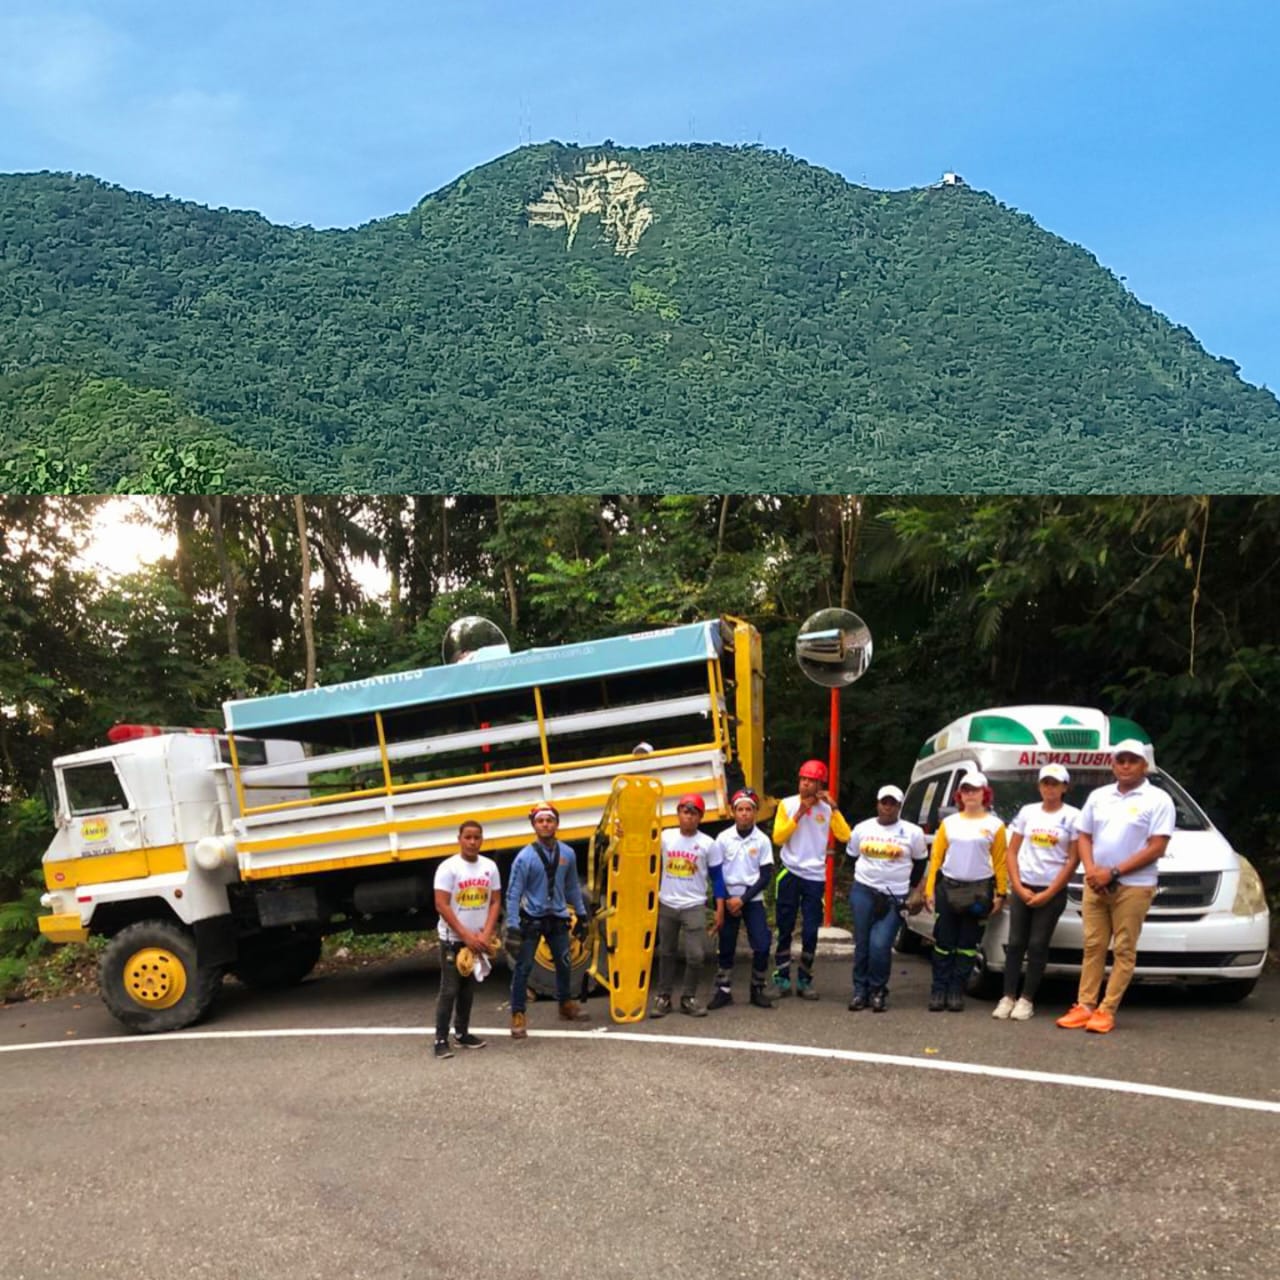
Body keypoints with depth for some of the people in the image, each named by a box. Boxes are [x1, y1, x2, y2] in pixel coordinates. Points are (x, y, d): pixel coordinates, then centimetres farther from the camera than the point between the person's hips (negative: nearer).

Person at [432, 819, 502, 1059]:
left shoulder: (490, 866, 1)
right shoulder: (448, 867, -13)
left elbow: (495, 902, 4)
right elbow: (441, 906, -16)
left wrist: (486, 935, -8)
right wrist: (466, 935, -17)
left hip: (477, 939, 5)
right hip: (453, 939, -5)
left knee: (468, 989, 14)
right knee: (449, 990, -5)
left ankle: (462, 1033, 25)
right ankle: (441, 1039, 0)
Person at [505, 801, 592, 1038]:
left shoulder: (567, 854, -4)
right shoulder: (525, 857, -16)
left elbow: (572, 887, 9)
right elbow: (513, 894, -15)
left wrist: (582, 916, 12)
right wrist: (512, 927, -20)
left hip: (557, 918, 4)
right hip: (531, 919, -4)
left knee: (563, 964, 17)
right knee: (522, 968, -1)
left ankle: (566, 1005, 37)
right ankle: (518, 1015, 9)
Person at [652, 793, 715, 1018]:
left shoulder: (707, 843, -3)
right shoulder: (665, 837, -1)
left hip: (694, 906, -1)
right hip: (667, 904, 1)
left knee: (696, 954, -6)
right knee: (667, 953, 11)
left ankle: (688, 998, 10)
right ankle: (663, 997, 21)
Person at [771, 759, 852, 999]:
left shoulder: (827, 809, 4)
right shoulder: (787, 805, 0)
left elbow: (845, 836, -9)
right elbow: (778, 837, -8)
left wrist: (833, 807, -13)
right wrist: (799, 813, -14)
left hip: (815, 877, 1)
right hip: (790, 874, -1)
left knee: (810, 933, 2)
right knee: (785, 929, 4)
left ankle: (804, 981, 12)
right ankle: (782, 978, 13)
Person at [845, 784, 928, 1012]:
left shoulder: (912, 832, 0)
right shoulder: (862, 829, 7)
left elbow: (920, 861, 11)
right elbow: (852, 855, 20)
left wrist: (911, 886, 11)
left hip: (894, 897, -2)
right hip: (863, 892, 3)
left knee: (880, 945, -13)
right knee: (862, 944, 4)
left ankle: (877, 991, 6)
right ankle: (860, 990, 15)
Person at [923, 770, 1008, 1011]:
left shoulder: (994, 825, 2)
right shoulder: (949, 822, 9)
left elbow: (1000, 861, -2)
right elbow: (936, 856, 6)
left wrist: (1001, 893, -8)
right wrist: (929, 889, 0)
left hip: (979, 890, -2)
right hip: (948, 887, 2)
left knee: (967, 944, 4)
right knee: (944, 942, 2)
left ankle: (956, 991, 9)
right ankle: (938, 990, 6)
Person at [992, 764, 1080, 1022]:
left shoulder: (1073, 816, -1)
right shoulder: (1027, 812, 7)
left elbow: (1072, 861, -4)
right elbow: (1011, 852, 7)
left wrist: (1048, 893, -9)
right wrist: (1019, 887, -5)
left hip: (1052, 891, -2)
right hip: (1022, 888, 3)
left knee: (1037, 945, 0)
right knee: (1015, 943, 1)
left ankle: (1027, 999, 7)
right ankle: (1008, 997, 5)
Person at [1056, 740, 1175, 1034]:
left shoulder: (1158, 800, -3)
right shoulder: (1098, 796, 12)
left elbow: (1156, 847, -10)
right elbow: (1084, 837, 14)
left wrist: (1114, 872, -13)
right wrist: (1091, 869, -5)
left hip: (1134, 886, -4)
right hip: (1095, 885, 4)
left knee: (1124, 951, -2)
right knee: (1093, 947, 5)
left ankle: (1106, 1010, 1)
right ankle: (1084, 1006, 8)